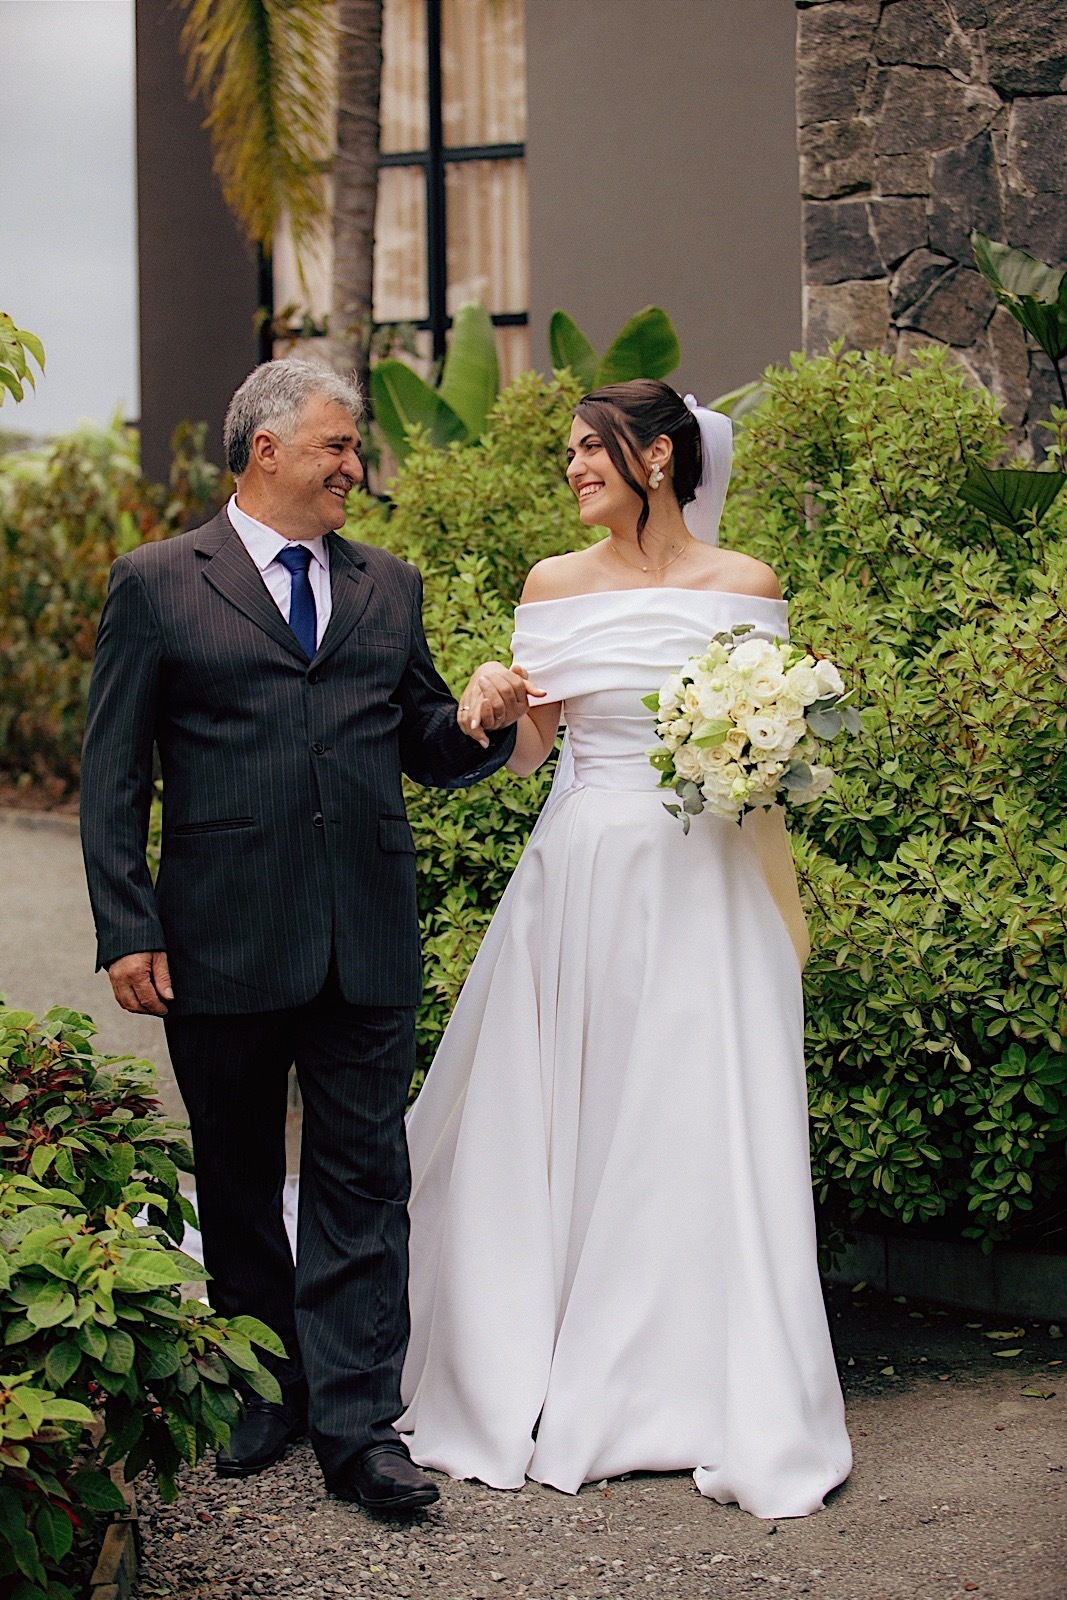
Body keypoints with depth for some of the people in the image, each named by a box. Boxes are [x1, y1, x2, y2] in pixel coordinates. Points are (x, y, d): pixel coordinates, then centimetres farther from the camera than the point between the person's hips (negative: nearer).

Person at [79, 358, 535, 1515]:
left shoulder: (389, 587, 13)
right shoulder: (158, 584, 2)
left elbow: (424, 749, 17)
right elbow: (112, 774, -1)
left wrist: (480, 723, -7)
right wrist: (127, 928, -7)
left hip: (368, 943, 2)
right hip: (223, 943, -2)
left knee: (364, 1181, 0)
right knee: (238, 1181, 12)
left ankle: (357, 1422, 3)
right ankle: (266, 1390, 28)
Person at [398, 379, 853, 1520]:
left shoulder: (745, 585, 2)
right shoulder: (554, 585, 6)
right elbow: (526, 747, 7)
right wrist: (488, 711, -14)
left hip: (703, 885, -2)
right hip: (579, 876, 2)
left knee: (700, 1130, -2)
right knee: (551, 1121, 5)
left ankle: (716, 1397, 8)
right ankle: (527, 1376, 19)